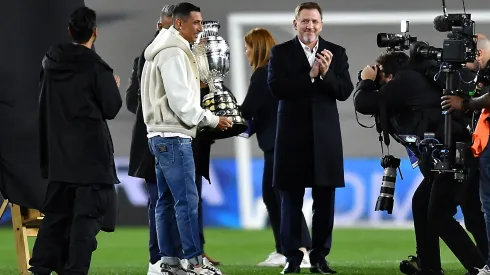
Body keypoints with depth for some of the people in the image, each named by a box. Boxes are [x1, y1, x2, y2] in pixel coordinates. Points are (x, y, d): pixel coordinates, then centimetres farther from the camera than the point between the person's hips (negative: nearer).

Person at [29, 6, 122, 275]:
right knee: (87, 213, -2)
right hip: (90, 152, -6)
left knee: (56, 212, 14)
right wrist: (114, 86, 7)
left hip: (58, 151, 6)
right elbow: (111, 108, -10)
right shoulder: (96, 68, -14)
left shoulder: (51, 62, 4)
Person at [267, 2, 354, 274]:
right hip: (292, 136, -1)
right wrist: (310, 76, -18)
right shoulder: (280, 53, 2)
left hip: (325, 136, 1)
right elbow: (276, 87, -12)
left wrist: (326, 74, -19)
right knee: (291, 199, 2)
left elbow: (345, 91, -2)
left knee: (324, 200, 3)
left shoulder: (336, 53, 6)